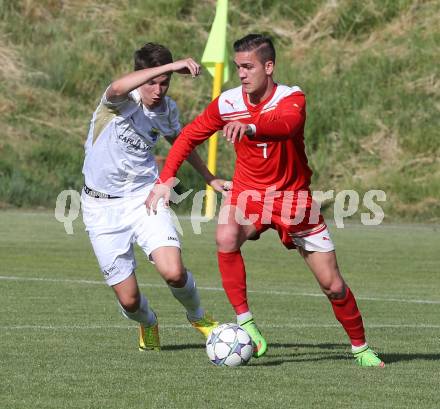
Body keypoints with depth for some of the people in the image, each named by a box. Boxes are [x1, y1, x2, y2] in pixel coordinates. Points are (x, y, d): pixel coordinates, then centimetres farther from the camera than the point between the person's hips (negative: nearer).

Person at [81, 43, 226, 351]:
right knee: (129, 300, -3)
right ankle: (148, 324, 36)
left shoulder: (167, 109, 0)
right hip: (103, 207, -3)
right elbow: (117, 88, -44)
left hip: (145, 196, 3)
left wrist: (210, 178, 27)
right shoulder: (123, 101, -17)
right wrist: (170, 66, -50)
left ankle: (197, 316, 13)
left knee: (174, 273, -22)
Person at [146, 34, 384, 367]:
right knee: (226, 237, -34)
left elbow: (286, 124, -45)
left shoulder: (292, 98, -20)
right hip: (248, 193, 1)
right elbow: (189, 136, 5)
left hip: (293, 197, -1)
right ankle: (244, 323, -23)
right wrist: (165, 180, -4)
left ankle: (360, 348, 26)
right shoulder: (228, 103, -9)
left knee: (333, 285, 1)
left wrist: (249, 127, -65)